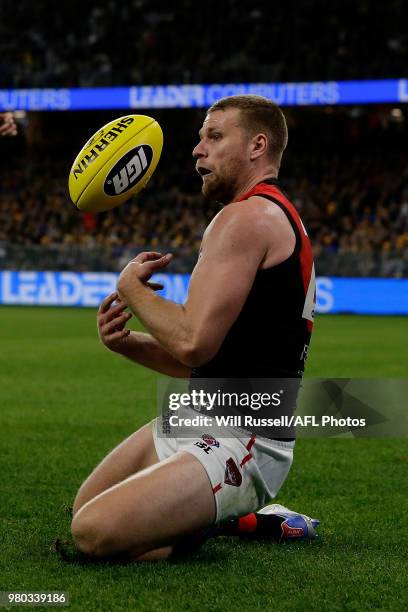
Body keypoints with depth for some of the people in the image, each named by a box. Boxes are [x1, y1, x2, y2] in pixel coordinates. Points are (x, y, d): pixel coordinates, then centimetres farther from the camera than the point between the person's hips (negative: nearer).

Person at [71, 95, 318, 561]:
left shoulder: (247, 217, -16)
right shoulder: (276, 217, 18)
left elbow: (193, 343, -25)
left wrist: (131, 286, -7)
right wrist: (126, 343, 1)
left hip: (240, 442, -11)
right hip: (200, 419, 11)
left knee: (94, 533, -23)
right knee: (84, 506, 18)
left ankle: (235, 518, -1)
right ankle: (233, 514, 17)